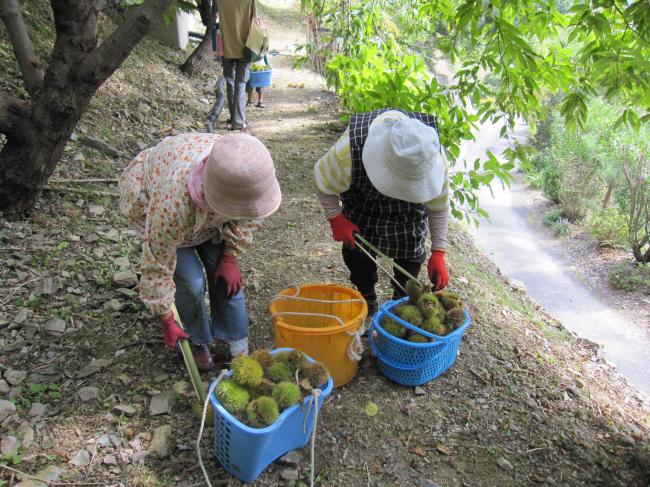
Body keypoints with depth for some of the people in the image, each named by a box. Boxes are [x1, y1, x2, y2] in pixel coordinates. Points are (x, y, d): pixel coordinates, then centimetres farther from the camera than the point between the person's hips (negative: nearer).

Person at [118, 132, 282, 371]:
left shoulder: (250, 173, -34)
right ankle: (198, 342, 13)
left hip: (207, 212, 4)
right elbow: (157, 265, -31)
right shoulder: (173, 202, -46)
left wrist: (230, 258, -12)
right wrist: (167, 322, -21)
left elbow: (247, 216, -10)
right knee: (191, 281, -14)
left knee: (224, 275, -6)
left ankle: (240, 349, 8)